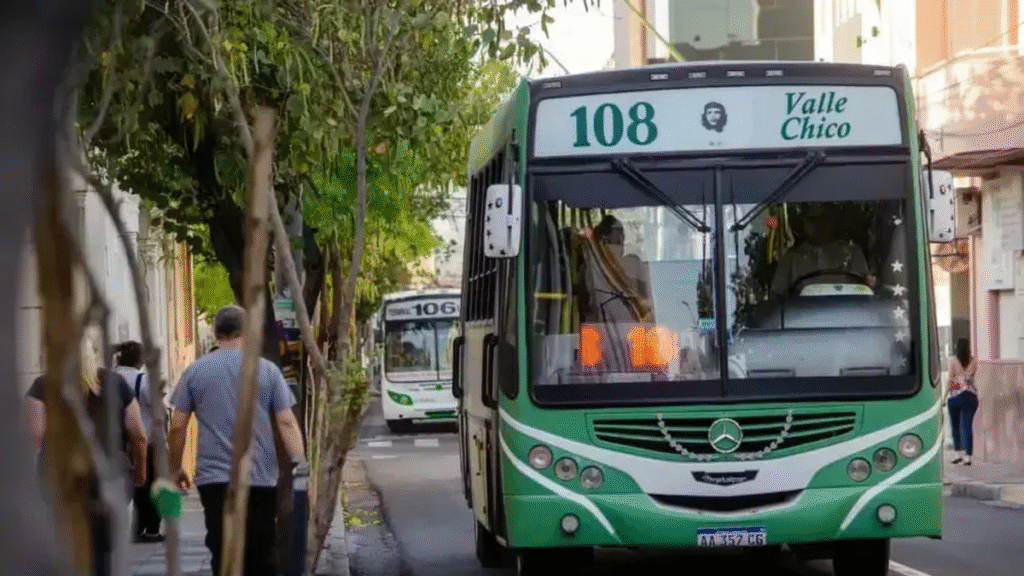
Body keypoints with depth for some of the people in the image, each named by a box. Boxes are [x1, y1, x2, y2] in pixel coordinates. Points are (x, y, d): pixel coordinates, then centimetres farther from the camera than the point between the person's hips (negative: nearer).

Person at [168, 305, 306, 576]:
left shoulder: (194, 372, 4)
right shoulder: (267, 370, 2)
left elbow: (177, 427, 3)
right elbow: (287, 423, -4)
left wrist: (175, 469, 15)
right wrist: (300, 465, -4)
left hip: (214, 479, 0)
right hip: (261, 479, 0)